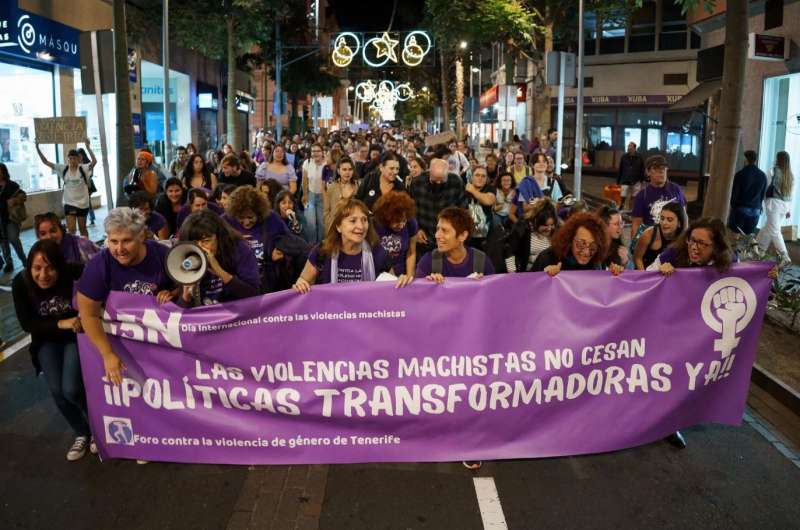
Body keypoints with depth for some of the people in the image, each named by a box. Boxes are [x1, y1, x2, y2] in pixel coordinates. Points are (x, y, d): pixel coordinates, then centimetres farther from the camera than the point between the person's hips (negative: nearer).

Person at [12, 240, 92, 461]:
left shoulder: (72, 273, -26)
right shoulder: (20, 283, -18)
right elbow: (27, 324, -14)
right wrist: (60, 324, -29)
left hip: (76, 336, -3)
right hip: (47, 341, 3)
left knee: (71, 390, -17)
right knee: (57, 392, -10)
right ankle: (82, 433, 18)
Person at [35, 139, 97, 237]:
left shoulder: (83, 169, -9)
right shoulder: (63, 169, -2)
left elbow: (94, 161, -27)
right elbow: (45, 162, -2)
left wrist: (88, 147, -33)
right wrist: (37, 148, -13)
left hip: (82, 203, -1)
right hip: (69, 203, 2)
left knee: (82, 229, 12)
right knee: (71, 230, -3)